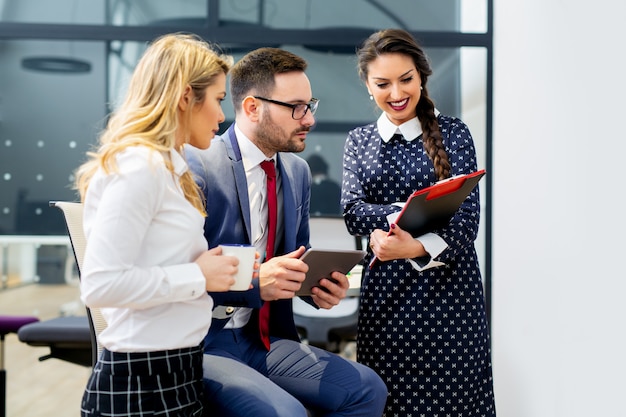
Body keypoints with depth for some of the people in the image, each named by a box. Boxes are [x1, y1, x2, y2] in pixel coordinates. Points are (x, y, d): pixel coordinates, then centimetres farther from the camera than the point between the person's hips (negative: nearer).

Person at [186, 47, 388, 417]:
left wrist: (319, 286, -3)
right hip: (201, 344, -7)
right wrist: (253, 282, -27)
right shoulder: (197, 167, -14)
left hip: (262, 338, 7)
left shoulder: (298, 170, 9)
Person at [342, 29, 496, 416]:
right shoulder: (358, 140, 9)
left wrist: (416, 247, -27)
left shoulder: (452, 133, 0)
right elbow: (353, 211, -1)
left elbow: (467, 216, -9)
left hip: (447, 285, -2)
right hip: (385, 287, 2)